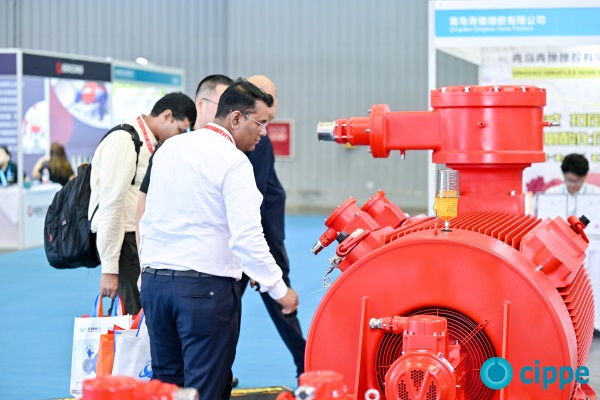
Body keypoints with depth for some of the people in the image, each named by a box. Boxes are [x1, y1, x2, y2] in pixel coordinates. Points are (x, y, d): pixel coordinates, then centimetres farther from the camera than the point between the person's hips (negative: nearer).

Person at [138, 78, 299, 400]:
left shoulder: (169, 148, 11)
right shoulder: (233, 161, -11)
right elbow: (246, 237, -17)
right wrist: (279, 289, -11)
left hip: (154, 280, 7)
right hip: (206, 286, -7)